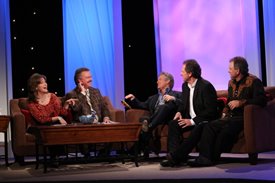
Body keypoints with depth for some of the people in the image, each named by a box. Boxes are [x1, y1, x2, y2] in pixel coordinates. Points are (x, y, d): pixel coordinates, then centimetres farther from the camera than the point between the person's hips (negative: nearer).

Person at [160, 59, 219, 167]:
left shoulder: (206, 86, -16)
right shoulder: (185, 85, 10)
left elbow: (211, 110, -19)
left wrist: (193, 121, -22)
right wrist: (179, 112, -1)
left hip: (204, 120, -7)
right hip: (189, 119, 7)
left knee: (197, 129, -39)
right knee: (172, 124, -20)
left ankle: (175, 156, -39)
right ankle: (174, 156, -30)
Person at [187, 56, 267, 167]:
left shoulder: (254, 82, -5)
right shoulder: (232, 83, 19)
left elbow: (261, 101, -17)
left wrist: (241, 102, -21)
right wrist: (225, 113, 13)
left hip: (244, 117, -7)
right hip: (231, 117, 7)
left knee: (226, 129, -32)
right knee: (209, 126, -17)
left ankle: (213, 158, -18)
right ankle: (205, 157, -25)